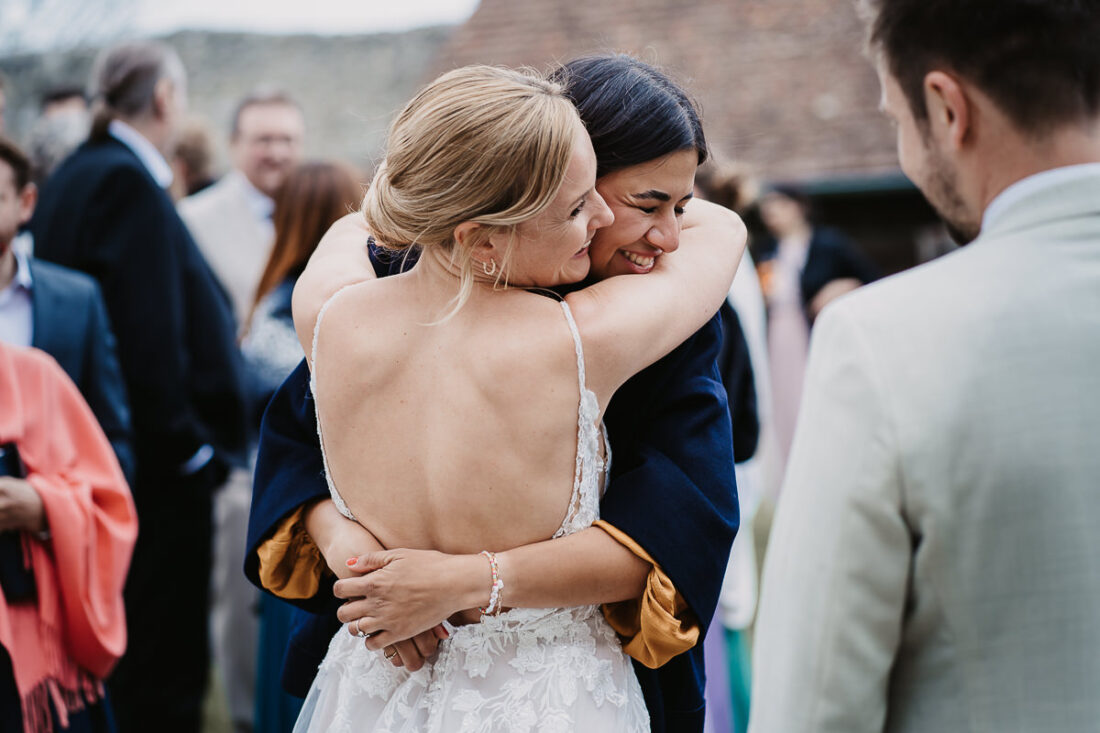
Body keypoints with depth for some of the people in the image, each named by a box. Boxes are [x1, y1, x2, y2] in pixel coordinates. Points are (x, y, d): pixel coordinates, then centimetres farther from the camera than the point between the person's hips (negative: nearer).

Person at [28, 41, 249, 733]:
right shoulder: (129, 183, -16)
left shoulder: (73, 176, 13)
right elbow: (150, 333, -21)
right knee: (165, 655, -1)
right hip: (160, 465, -10)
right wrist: (186, 444, -14)